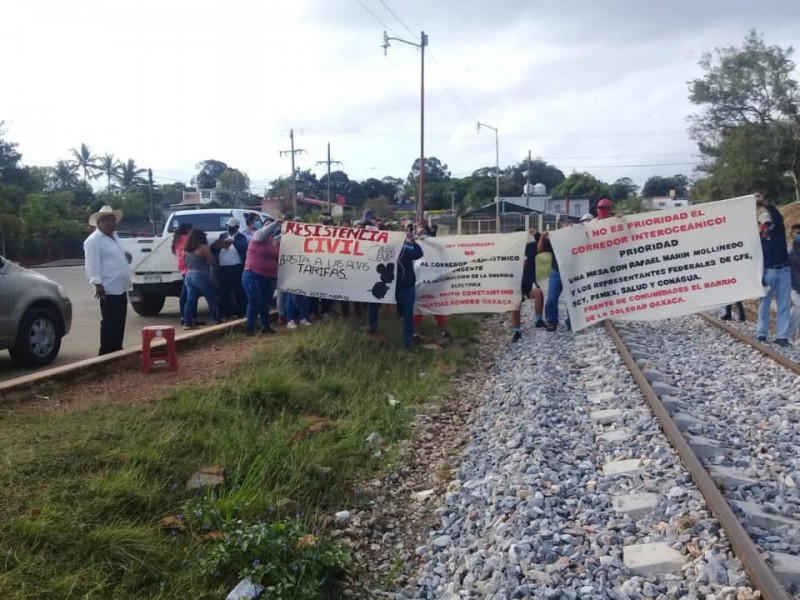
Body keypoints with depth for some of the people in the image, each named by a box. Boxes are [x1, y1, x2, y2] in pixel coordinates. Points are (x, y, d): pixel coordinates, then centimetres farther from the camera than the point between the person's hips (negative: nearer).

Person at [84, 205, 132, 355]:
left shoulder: (114, 236, 18)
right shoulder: (93, 240, -10)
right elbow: (92, 265, -17)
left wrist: (126, 255, 9)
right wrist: (97, 283, -26)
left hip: (120, 288, 9)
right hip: (109, 289, -9)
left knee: (119, 323, 14)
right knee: (110, 324, -7)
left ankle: (117, 351, 22)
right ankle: (107, 353, -3)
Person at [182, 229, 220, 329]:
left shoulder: (186, 250, 10)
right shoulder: (203, 247, -9)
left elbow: (185, 262, 16)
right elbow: (211, 261, -7)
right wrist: (209, 252, 8)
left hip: (189, 275, 6)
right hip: (201, 276, -6)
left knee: (190, 299, 4)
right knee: (211, 299, 6)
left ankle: (187, 321, -2)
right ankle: (216, 319, 14)